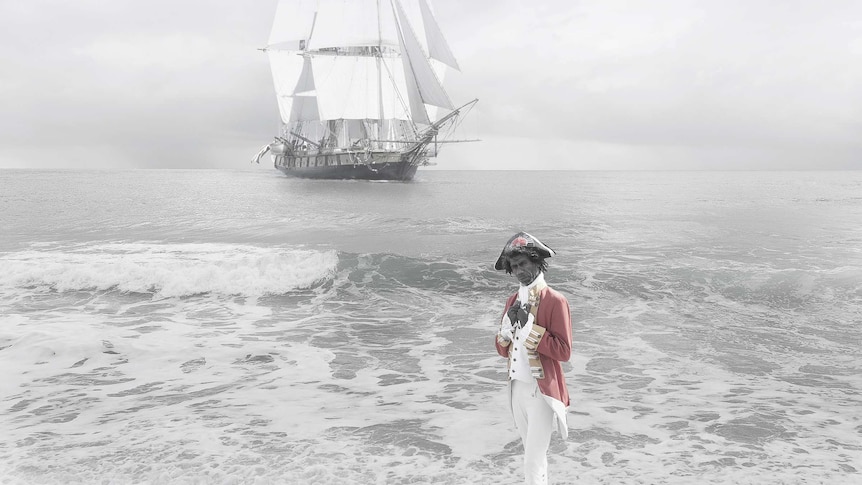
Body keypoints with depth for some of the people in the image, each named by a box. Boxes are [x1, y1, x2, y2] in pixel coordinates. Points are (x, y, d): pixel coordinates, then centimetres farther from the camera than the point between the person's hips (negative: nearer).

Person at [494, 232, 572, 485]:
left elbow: (563, 351, -18)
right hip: (517, 388, 7)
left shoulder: (555, 301, -13)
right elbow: (502, 350, 9)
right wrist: (508, 322, -9)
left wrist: (530, 326, -22)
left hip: (542, 391, -7)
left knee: (533, 461, -6)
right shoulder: (513, 301, 8)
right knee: (533, 453, 21)